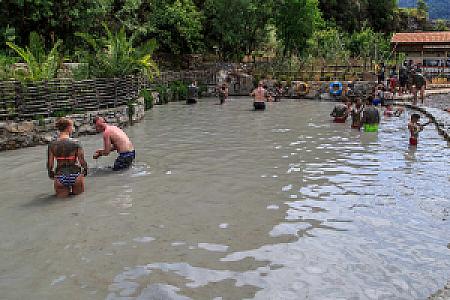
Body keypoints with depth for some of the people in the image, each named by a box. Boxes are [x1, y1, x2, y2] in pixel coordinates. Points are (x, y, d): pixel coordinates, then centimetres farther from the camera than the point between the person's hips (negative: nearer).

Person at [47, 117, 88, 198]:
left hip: (60, 178, 1)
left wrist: (50, 174, 19)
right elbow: (82, 163, -9)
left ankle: (65, 190, 9)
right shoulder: (76, 143, -12)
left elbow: (50, 164, -1)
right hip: (75, 176, -1)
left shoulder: (52, 145, -5)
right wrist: (85, 171, 12)